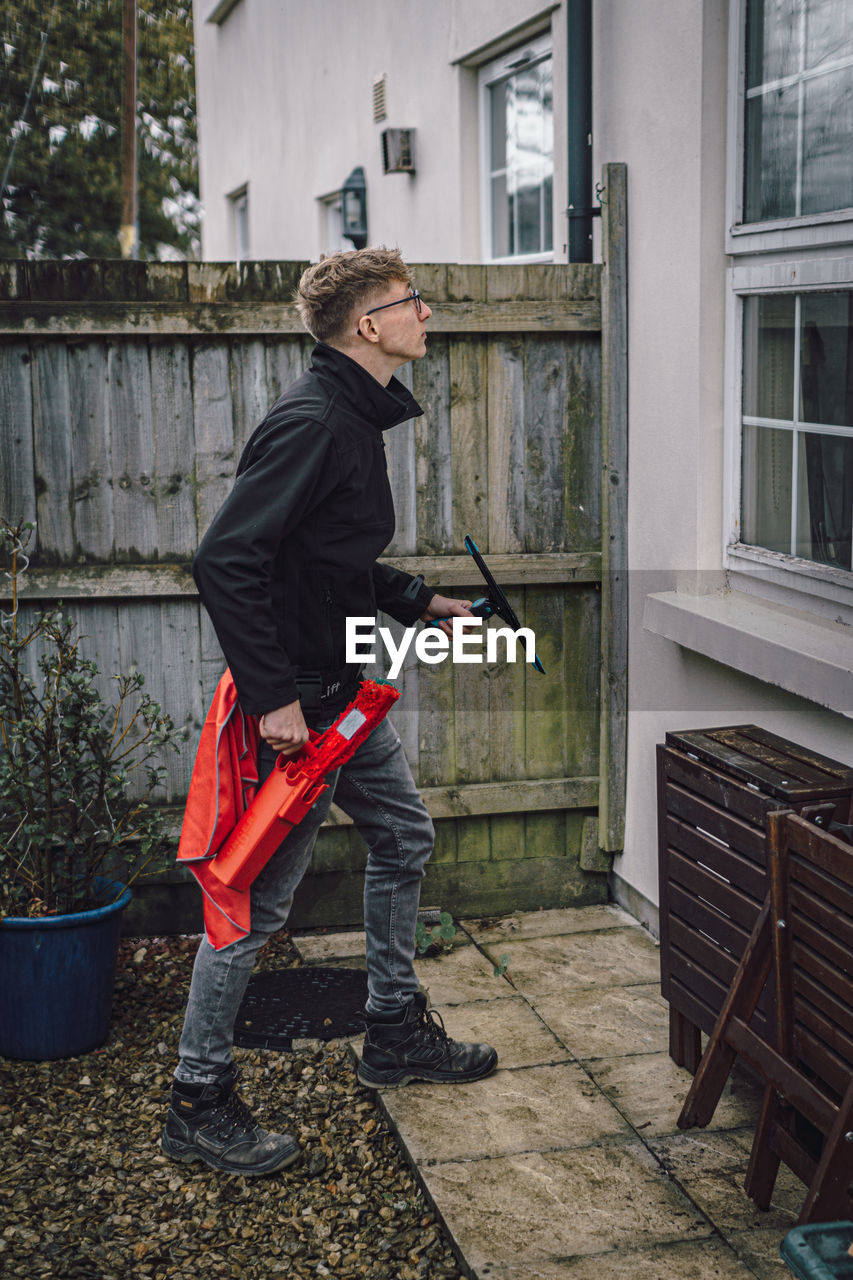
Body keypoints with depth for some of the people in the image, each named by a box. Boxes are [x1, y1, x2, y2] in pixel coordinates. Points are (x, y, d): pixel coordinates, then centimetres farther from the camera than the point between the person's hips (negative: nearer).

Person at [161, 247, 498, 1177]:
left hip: (343, 694, 11)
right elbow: (224, 560, -27)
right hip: (294, 700, -11)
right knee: (257, 901, -3)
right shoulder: (311, 422, -21)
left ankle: (395, 1033, 37)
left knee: (402, 836, 21)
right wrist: (271, 697, -27)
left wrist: (419, 602, 16)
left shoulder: (357, 417, 12)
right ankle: (198, 1105, 11)